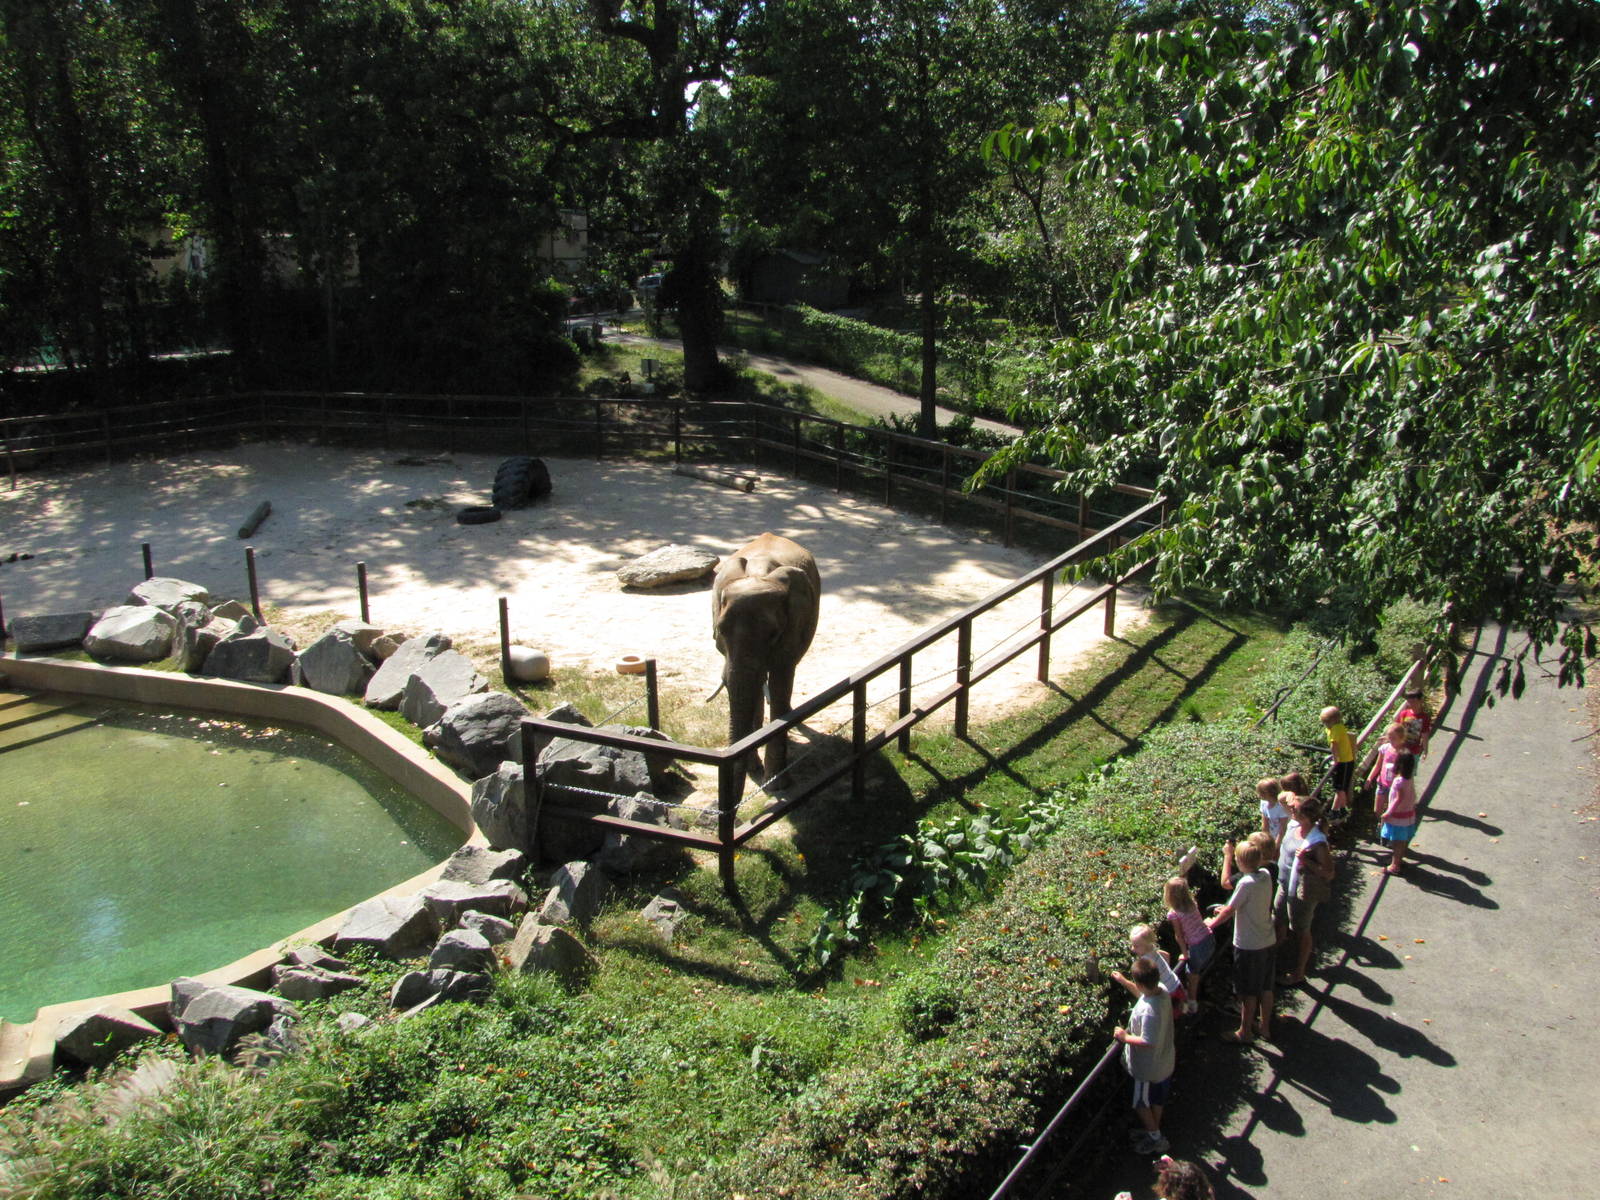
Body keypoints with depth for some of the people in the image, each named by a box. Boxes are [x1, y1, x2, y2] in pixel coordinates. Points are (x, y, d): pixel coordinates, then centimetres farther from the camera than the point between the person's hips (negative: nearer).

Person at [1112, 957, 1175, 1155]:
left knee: (1141, 1104, 17)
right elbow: (1143, 994, 11)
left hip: (1149, 1068, -8)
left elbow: (1147, 1042, -33)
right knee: (1156, 1100, 29)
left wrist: (1125, 1037, -20)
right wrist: (1124, 982, 11)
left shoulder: (1148, 1011, -40)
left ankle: (1156, 1140, 33)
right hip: (1164, 1062, 8)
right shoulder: (1161, 992, -13)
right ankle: (1154, 1130, 49)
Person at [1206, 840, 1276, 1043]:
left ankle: (1245, 1033, 22)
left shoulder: (1246, 883, -26)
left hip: (1249, 946, -7)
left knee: (1248, 993, 8)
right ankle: (1265, 1026, 35)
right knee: (1266, 988, 20)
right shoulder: (1266, 875, -4)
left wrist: (1212, 923, -3)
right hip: (1269, 942, 7)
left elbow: (1229, 911, -15)